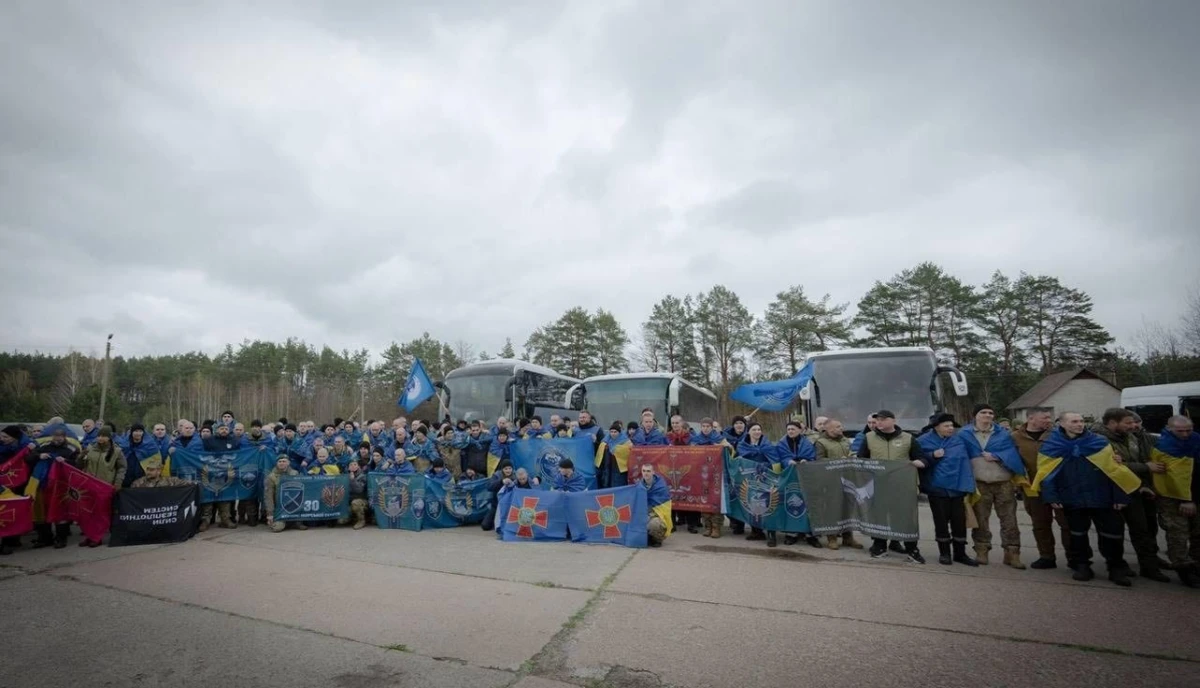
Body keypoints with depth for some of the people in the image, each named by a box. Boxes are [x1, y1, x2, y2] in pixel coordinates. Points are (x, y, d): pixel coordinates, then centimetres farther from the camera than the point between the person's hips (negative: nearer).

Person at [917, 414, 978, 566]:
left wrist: (966, 486, -8)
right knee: (941, 522, 6)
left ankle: (960, 553, 21)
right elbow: (918, 461, -2)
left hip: (957, 487, 2)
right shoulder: (924, 441, -3)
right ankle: (944, 553, 18)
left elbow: (964, 464, -1)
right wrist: (932, 456, -18)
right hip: (936, 488, -2)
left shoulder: (959, 440, 2)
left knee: (959, 521, 7)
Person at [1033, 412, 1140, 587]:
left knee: (1112, 533, 4)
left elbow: (1114, 470, -2)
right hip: (1073, 499, 0)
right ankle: (1081, 566, 26)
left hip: (1101, 498, 0)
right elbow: (1046, 474, -5)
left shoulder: (1099, 443, -4)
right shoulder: (1050, 447, -7)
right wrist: (1051, 497, -11)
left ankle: (1117, 569, 22)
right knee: (1077, 534, 12)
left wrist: (1120, 496, -5)